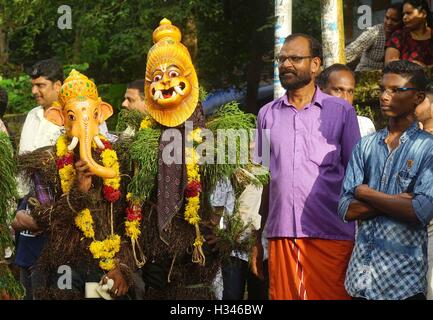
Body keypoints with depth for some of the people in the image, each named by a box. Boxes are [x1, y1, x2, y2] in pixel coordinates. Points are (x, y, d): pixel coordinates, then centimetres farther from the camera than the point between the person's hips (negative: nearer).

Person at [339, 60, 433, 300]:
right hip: (361, 272, 4)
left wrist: (366, 193, -6)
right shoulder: (366, 145, 8)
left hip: (403, 276, -4)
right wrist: (397, 202, -12)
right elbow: (346, 209, 1)